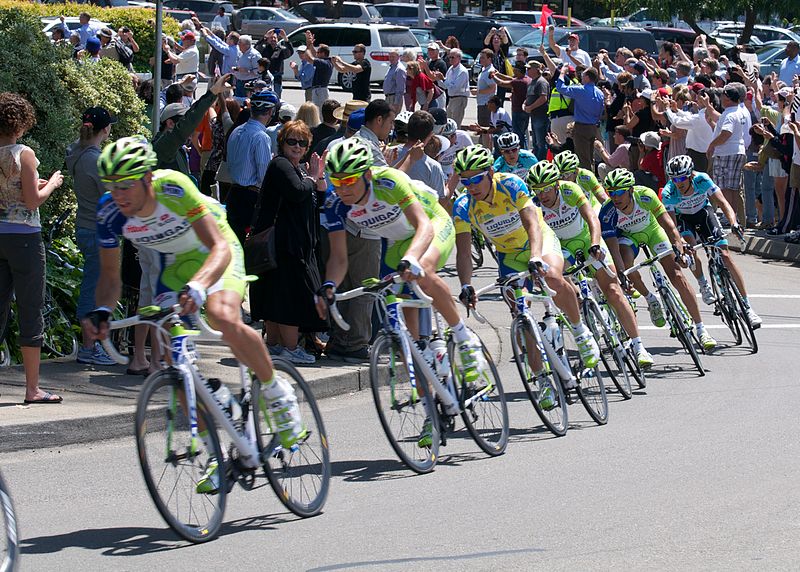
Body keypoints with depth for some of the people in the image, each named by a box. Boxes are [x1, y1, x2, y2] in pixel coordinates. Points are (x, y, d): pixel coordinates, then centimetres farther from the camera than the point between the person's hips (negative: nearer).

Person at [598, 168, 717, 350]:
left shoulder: (645, 196, -34)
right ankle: (651, 300, 1)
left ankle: (701, 329, -4)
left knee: (677, 276, -11)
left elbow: (668, 224, -33)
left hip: (652, 230, 0)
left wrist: (680, 249, -46)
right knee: (626, 266, -31)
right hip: (627, 235, 0)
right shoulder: (607, 213, -32)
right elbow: (613, 249, -34)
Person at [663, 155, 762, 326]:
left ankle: (747, 307, -8)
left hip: (703, 212, 1)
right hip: (683, 218, -1)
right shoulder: (668, 193, -31)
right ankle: (703, 285, -4)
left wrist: (734, 223, -51)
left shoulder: (702, 180, -30)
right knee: (689, 246, -32)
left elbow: (723, 203, -33)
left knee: (725, 256, -11)